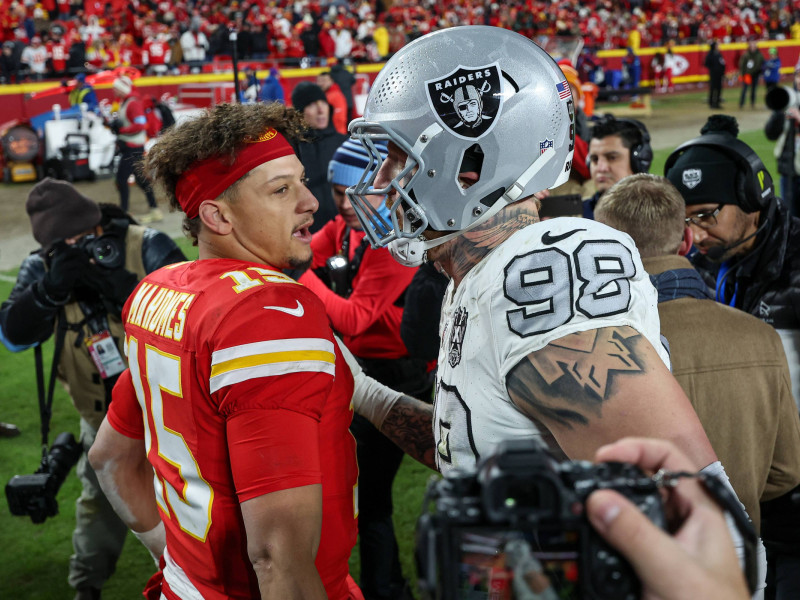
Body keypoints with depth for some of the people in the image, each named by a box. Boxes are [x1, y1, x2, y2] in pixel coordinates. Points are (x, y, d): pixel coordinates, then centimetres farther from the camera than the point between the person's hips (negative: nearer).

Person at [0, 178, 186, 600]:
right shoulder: (42, 267, -8)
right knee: (100, 500, 18)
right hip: (103, 417, 3)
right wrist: (51, 289, -35)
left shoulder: (147, 247, -19)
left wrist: (121, 288, -40)